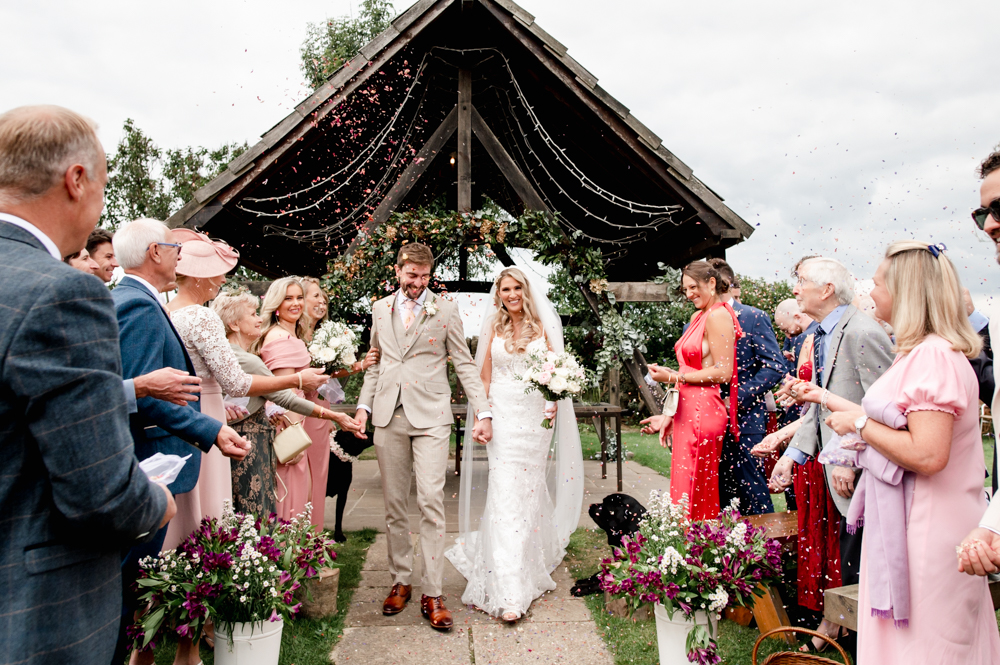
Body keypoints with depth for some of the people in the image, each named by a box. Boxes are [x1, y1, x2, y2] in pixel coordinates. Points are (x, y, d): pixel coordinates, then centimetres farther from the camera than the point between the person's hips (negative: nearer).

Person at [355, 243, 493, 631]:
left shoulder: (445, 311, 4)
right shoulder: (380, 309, 13)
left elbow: (465, 365, 2)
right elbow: (375, 363, 17)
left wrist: (483, 413, -5)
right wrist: (364, 405, 6)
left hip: (430, 415, -3)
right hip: (388, 416, 3)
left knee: (431, 501, -9)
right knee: (394, 504, 9)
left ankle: (432, 594, 0)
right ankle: (400, 581, 24)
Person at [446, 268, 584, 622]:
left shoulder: (543, 327, 5)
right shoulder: (493, 328, 8)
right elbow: (485, 376, 9)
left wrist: (554, 400, -14)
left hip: (535, 415, 0)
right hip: (503, 414, 0)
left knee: (529, 489, 9)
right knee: (505, 494, -7)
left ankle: (532, 562, 35)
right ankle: (510, 592, -5)